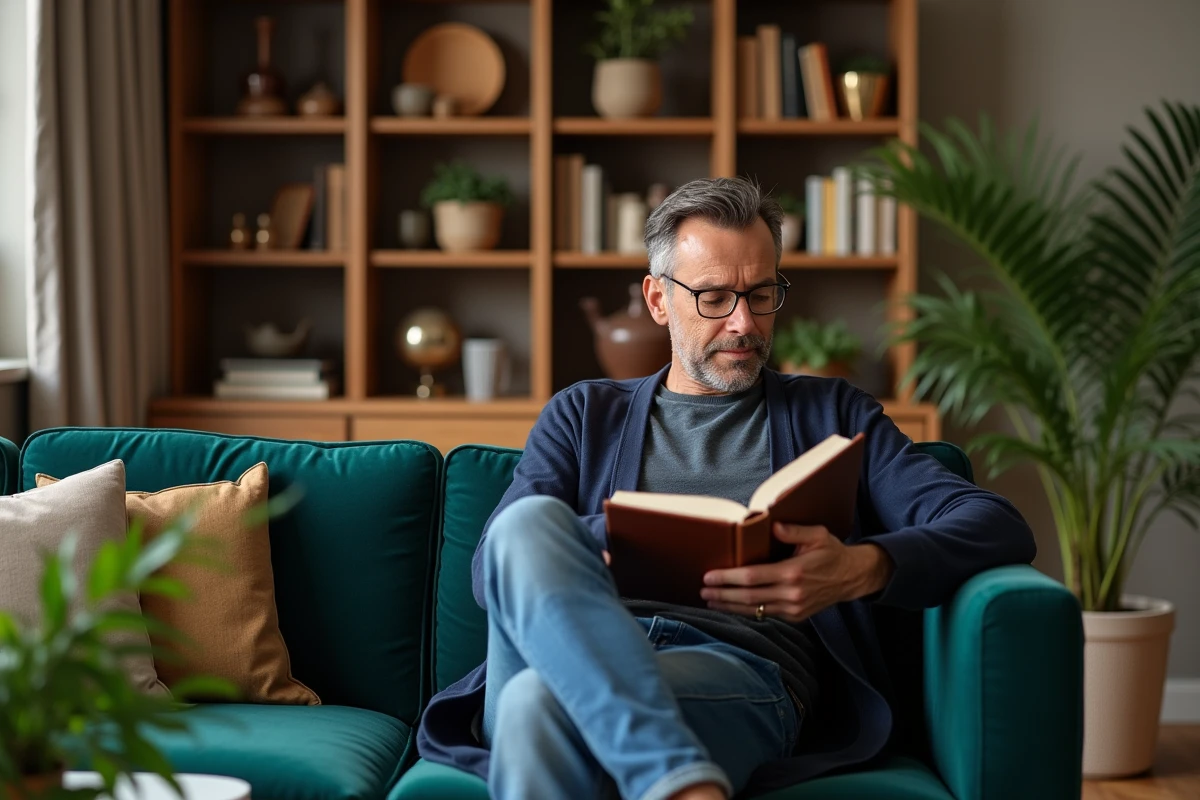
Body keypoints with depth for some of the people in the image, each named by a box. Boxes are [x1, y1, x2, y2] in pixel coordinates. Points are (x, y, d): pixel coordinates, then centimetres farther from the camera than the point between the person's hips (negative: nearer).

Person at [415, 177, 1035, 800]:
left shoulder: (831, 414, 26)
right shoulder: (584, 416, 29)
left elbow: (999, 528, 10)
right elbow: (495, 568, 13)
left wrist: (863, 569, -13)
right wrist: (602, 539, -11)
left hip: (746, 669, -3)